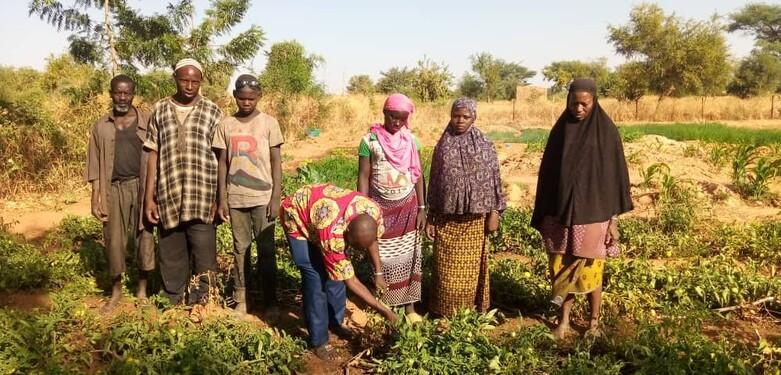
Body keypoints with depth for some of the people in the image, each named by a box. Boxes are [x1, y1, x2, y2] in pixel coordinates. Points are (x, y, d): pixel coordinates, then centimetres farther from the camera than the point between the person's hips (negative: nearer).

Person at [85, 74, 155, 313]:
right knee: (114, 240, 6)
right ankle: (116, 291, 21)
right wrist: (95, 198, 1)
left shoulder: (146, 122, 3)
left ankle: (142, 289, 19)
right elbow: (95, 164, 8)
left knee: (144, 238, 4)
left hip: (141, 187, -1)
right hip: (114, 189, 1)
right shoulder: (101, 126, 8)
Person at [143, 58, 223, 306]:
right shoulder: (160, 110, 8)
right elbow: (153, 155, 8)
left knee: (203, 260, -1)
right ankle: (174, 306, 25)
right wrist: (149, 197, 4)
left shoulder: (212, 112, 4)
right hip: (168, 198, 2)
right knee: (171, 259, 11)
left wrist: (221, 198, -2)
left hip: (201, 199, -2)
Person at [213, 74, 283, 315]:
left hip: (262, 198, -2)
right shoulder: (226, 125, 5)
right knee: (240, 248, 9)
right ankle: (241, 299, 17)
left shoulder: (269, 123, -2)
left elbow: (276, 162, -2)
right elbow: (222, 163, 7)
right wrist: (222, 199, 2)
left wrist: (276, 198, -7)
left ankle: (270, 300, 11)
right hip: (236, 199, 2)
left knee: (266, 249, 2)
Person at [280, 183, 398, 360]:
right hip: (297, 214, -6)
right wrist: (383, 310, -26)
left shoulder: (374, 211, -26)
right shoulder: (333, 235, -41)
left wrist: (378, 273, 1)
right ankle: (318, 341, 1)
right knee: (316, 277, -11)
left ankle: (334, 322, 26)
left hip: (323, 205, 6)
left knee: (335, 270, 5)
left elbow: (372, 240, 0)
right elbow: (351, 281, -30)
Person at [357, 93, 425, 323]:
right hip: (381, 207, -2)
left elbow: (418, 175, 5)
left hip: (407, 207, 2)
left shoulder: (412, 140, 1)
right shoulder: (370, 141, -7)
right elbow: (363, 177, -5)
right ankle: (384, 306, 16)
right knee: (383, 258, 5)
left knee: (408, 255, 8)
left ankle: (410, 305, 18)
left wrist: (422, 208, 1)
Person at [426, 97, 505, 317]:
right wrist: (431, 217, 6)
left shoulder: (484, 144, 0)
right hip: (447, 216, 2)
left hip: (475, 216, -1)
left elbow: (493, 178, 1)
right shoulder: (442, 146, 5)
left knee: (472, 264, 7)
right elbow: (434, 182, 8)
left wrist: (494, 212, -5)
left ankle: (472, 309, 23)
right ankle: (445, 310, 20)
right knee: (446, 266, 5)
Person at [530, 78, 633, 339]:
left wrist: (614, 219, -8)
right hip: (561, 213, 3)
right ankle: (563, 320, 24)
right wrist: (543, 215, 6)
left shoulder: (607, 131, -7)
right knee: (562, 270, 9)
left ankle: (594, 322, 26)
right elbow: (548, 172, 6)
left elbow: (616, 174, -5)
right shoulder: (560, 129, 2)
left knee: (590, 271, 7)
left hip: (593, 213, -3)